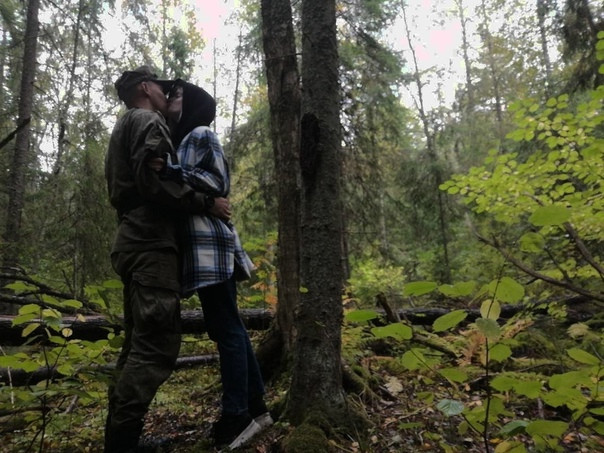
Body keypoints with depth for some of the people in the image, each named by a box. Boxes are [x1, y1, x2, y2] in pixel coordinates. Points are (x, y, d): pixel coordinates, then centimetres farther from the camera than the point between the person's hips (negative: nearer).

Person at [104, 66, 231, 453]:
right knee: (157, 344, -14)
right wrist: (207, 203, -13)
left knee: (140, 342, 10)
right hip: (151, 244, -11)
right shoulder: (148, 121, -2)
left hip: (135, 242, 11)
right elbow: (151, 179, -18)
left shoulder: (125, 128, 29)